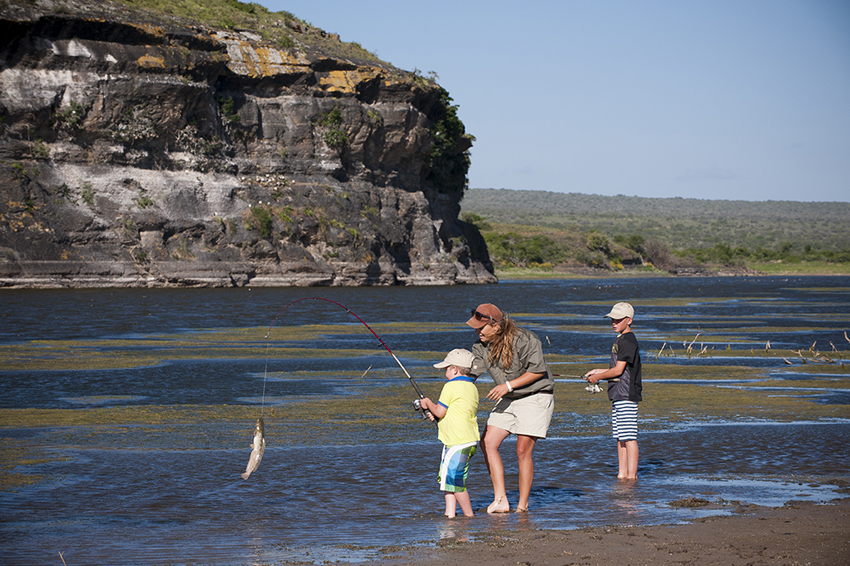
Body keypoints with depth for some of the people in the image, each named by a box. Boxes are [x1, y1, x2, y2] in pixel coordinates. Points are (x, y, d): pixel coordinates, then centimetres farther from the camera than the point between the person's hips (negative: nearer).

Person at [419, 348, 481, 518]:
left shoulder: (451, 387, -12)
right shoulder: (472, 387, 14)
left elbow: (439, 412, -10)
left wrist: (428, 404, 9)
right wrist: (435, 414, 19)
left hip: (458, 443, -9)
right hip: (470, 440, 9)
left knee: (454, 480, -4)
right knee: (448, 477, 15)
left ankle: (469, 516, 1)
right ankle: (450, 513, 14)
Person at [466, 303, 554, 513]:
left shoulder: (525, 339, -21)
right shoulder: (481, 346, -2)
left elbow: (538, 371, -17)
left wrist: (508, 385, -22)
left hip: (535, 397, -7)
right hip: (508, 400, 7)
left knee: (523, 451, -9)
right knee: (487, 443, -5)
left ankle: (522, 506, 3)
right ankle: (500, 500, -2)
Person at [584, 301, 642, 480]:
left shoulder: (628, 341, -13)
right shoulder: (620, 340, 18)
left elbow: (619, 370, -16)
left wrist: (598, 377, -3)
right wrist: (599, 371, 19)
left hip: (627, 395, -10)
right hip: (618, 395, 10)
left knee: (629, 437, -8)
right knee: (619, 437, 11)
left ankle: (632, 474, -7)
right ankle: (622, 473, 14)